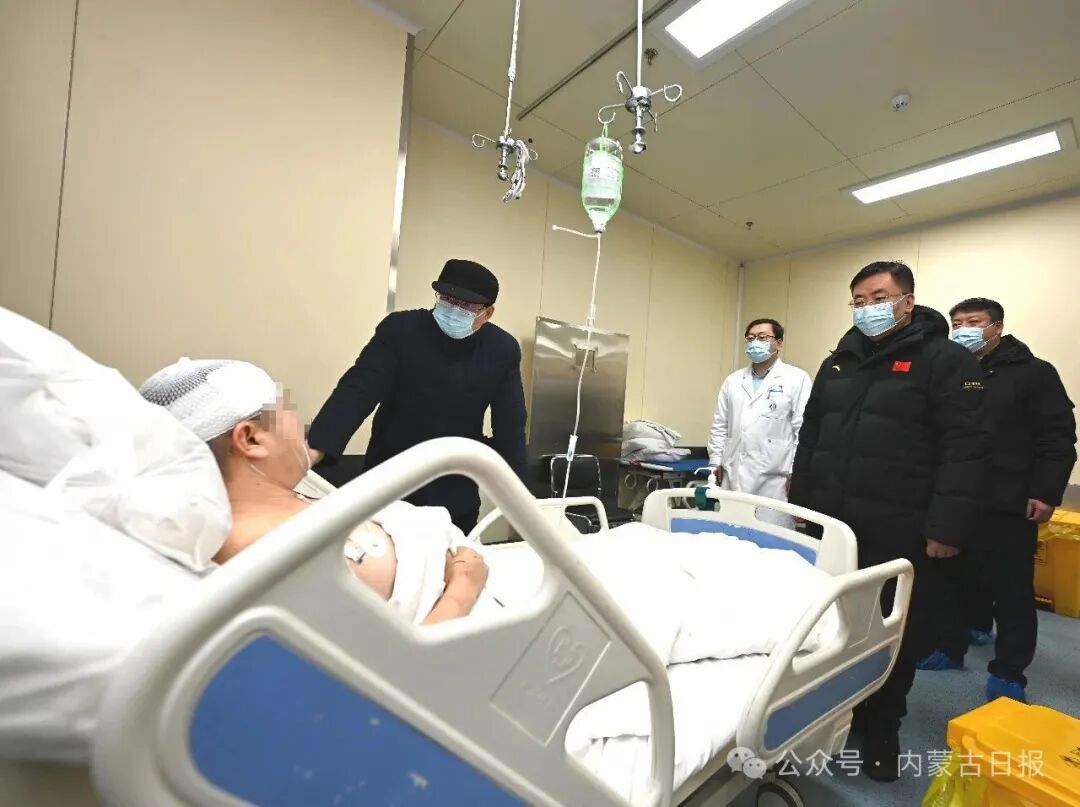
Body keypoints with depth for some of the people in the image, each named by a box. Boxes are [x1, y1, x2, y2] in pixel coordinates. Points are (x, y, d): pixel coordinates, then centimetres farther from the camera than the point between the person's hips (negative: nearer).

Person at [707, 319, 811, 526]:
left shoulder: (797, 379, -2)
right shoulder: (733, 380, 13)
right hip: (733, 476, 5)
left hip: (774, 480, -4)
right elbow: (720, 425, 13)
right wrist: (715, 462, 9)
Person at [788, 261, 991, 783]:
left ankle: (879, 732, 31)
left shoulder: (946, 361, -4)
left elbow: (965, 448, -11)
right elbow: (810, 437, 17)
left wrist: (948, 527, -17)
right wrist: (800, 504, 14)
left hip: (899, 535, -5)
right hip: (830, 526, 5)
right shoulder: (837, 364, 13)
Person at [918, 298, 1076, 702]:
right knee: (956, 581, 13)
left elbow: (1058, 438, -5)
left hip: (1008, 506, -4)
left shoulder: (1033, 373, 0)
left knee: (1011, 590, 6)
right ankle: (950, 647, 28)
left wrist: (1046, 493, -12)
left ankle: (1008, 673, 18)